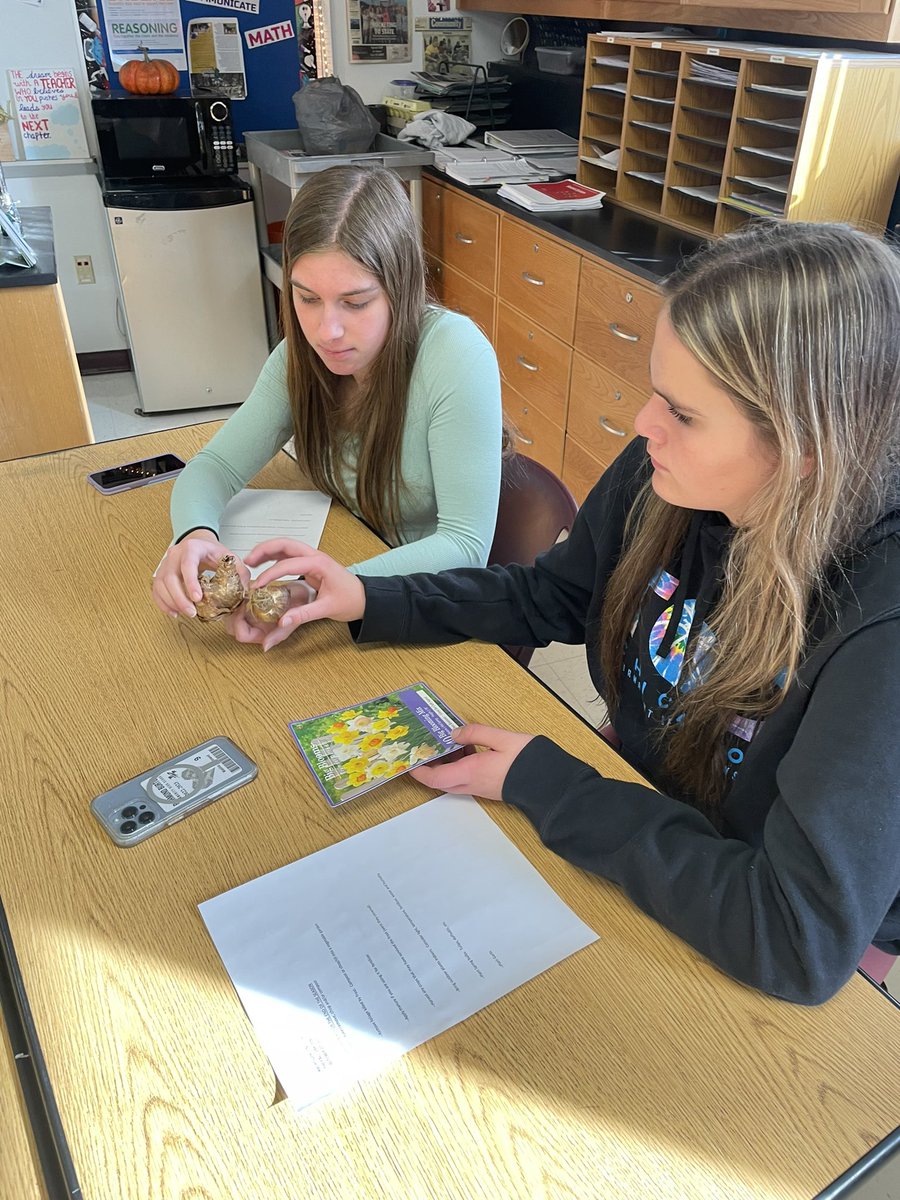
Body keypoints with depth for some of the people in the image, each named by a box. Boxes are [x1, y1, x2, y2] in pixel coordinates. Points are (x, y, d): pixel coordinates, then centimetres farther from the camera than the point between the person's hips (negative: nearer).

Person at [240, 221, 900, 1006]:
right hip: (639, 809, 5)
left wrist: (541, 783, -27)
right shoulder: (662, 477, -17)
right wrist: (369, 602, -10)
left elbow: (804, 944, -34)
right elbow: (551, 596, 1)